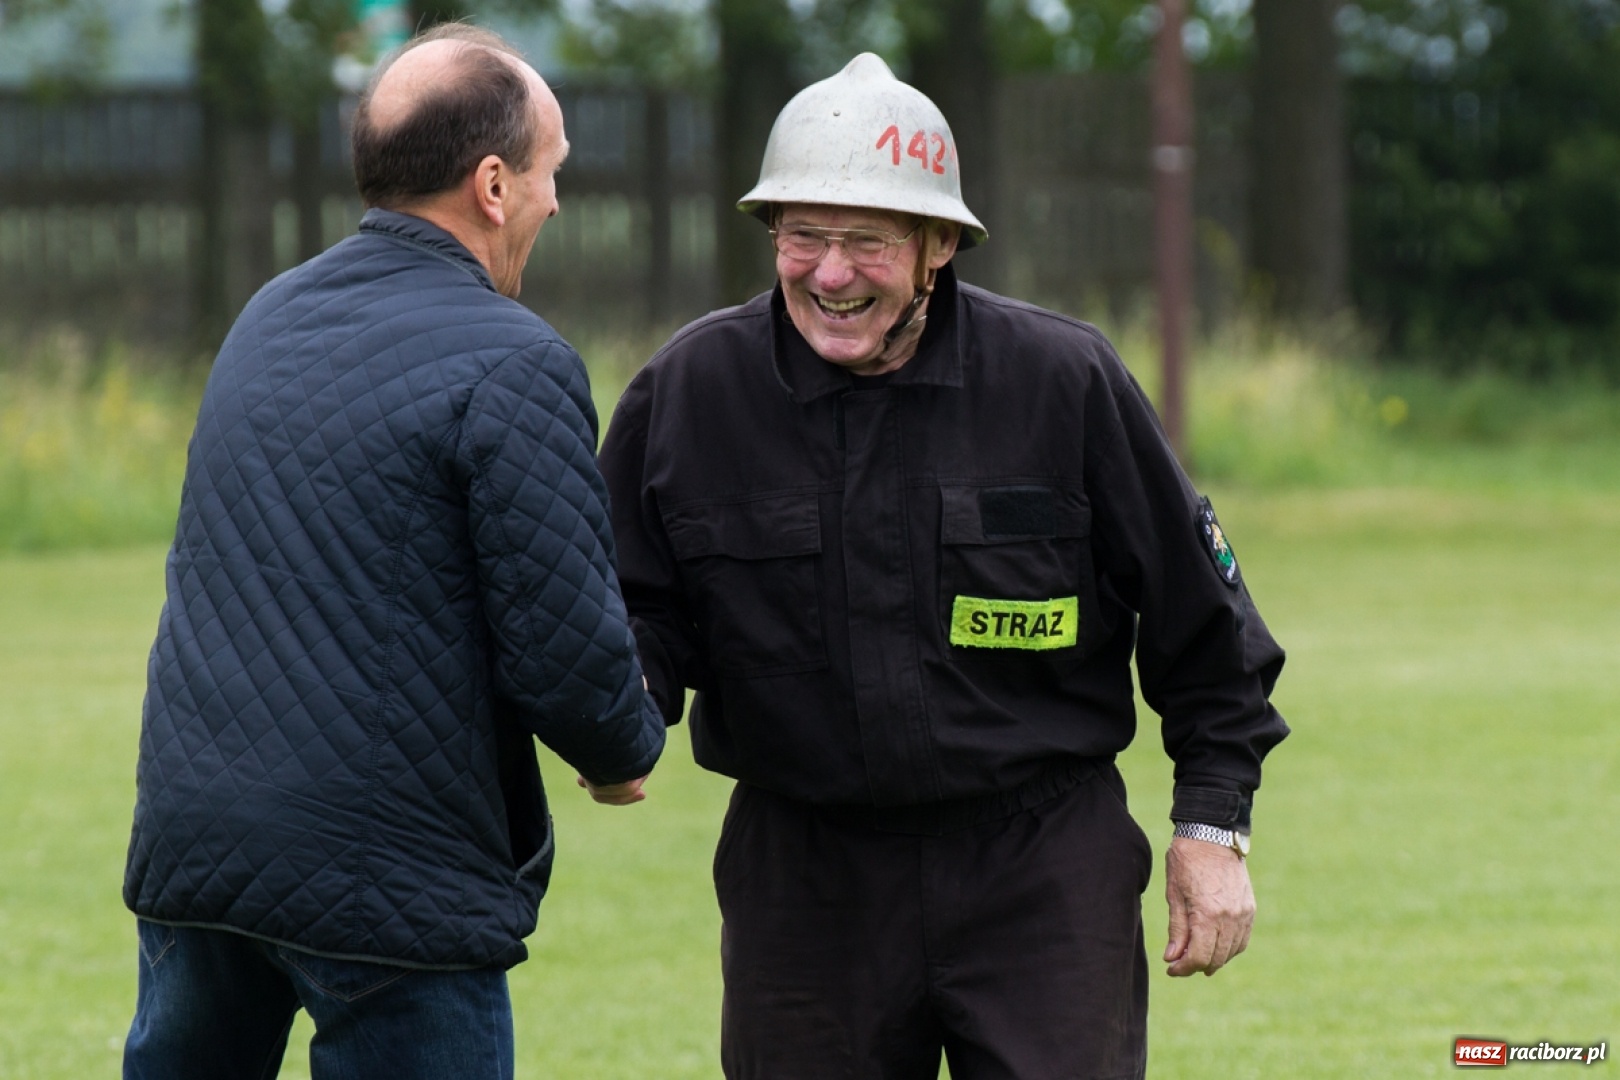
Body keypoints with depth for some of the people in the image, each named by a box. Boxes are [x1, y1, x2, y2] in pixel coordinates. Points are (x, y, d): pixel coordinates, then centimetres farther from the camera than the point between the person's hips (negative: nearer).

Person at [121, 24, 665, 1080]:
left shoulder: (268, 319, 12)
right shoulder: (515, 369, -12)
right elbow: (567, 656, -15)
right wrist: (627, 752, 8)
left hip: (184, 835, 7)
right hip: (388, 873, -7)